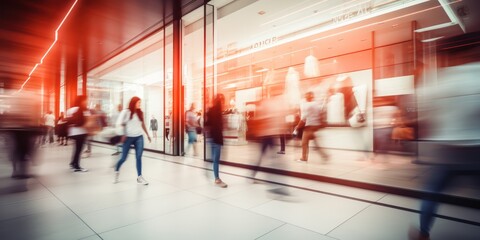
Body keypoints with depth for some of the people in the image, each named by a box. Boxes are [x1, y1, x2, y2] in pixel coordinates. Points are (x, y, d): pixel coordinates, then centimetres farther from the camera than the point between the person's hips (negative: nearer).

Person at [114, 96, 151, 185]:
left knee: (139, 157, -5)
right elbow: (120, 124, -5)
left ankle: (139, 177, 1)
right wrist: (122, 134, -13)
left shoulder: (140, 112, 7)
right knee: (123, 158, 6)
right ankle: (116, 171, 36)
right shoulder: (126, 112, -5)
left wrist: (147, 134, 19)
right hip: (128, 137, -3)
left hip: (139, 137, 3)